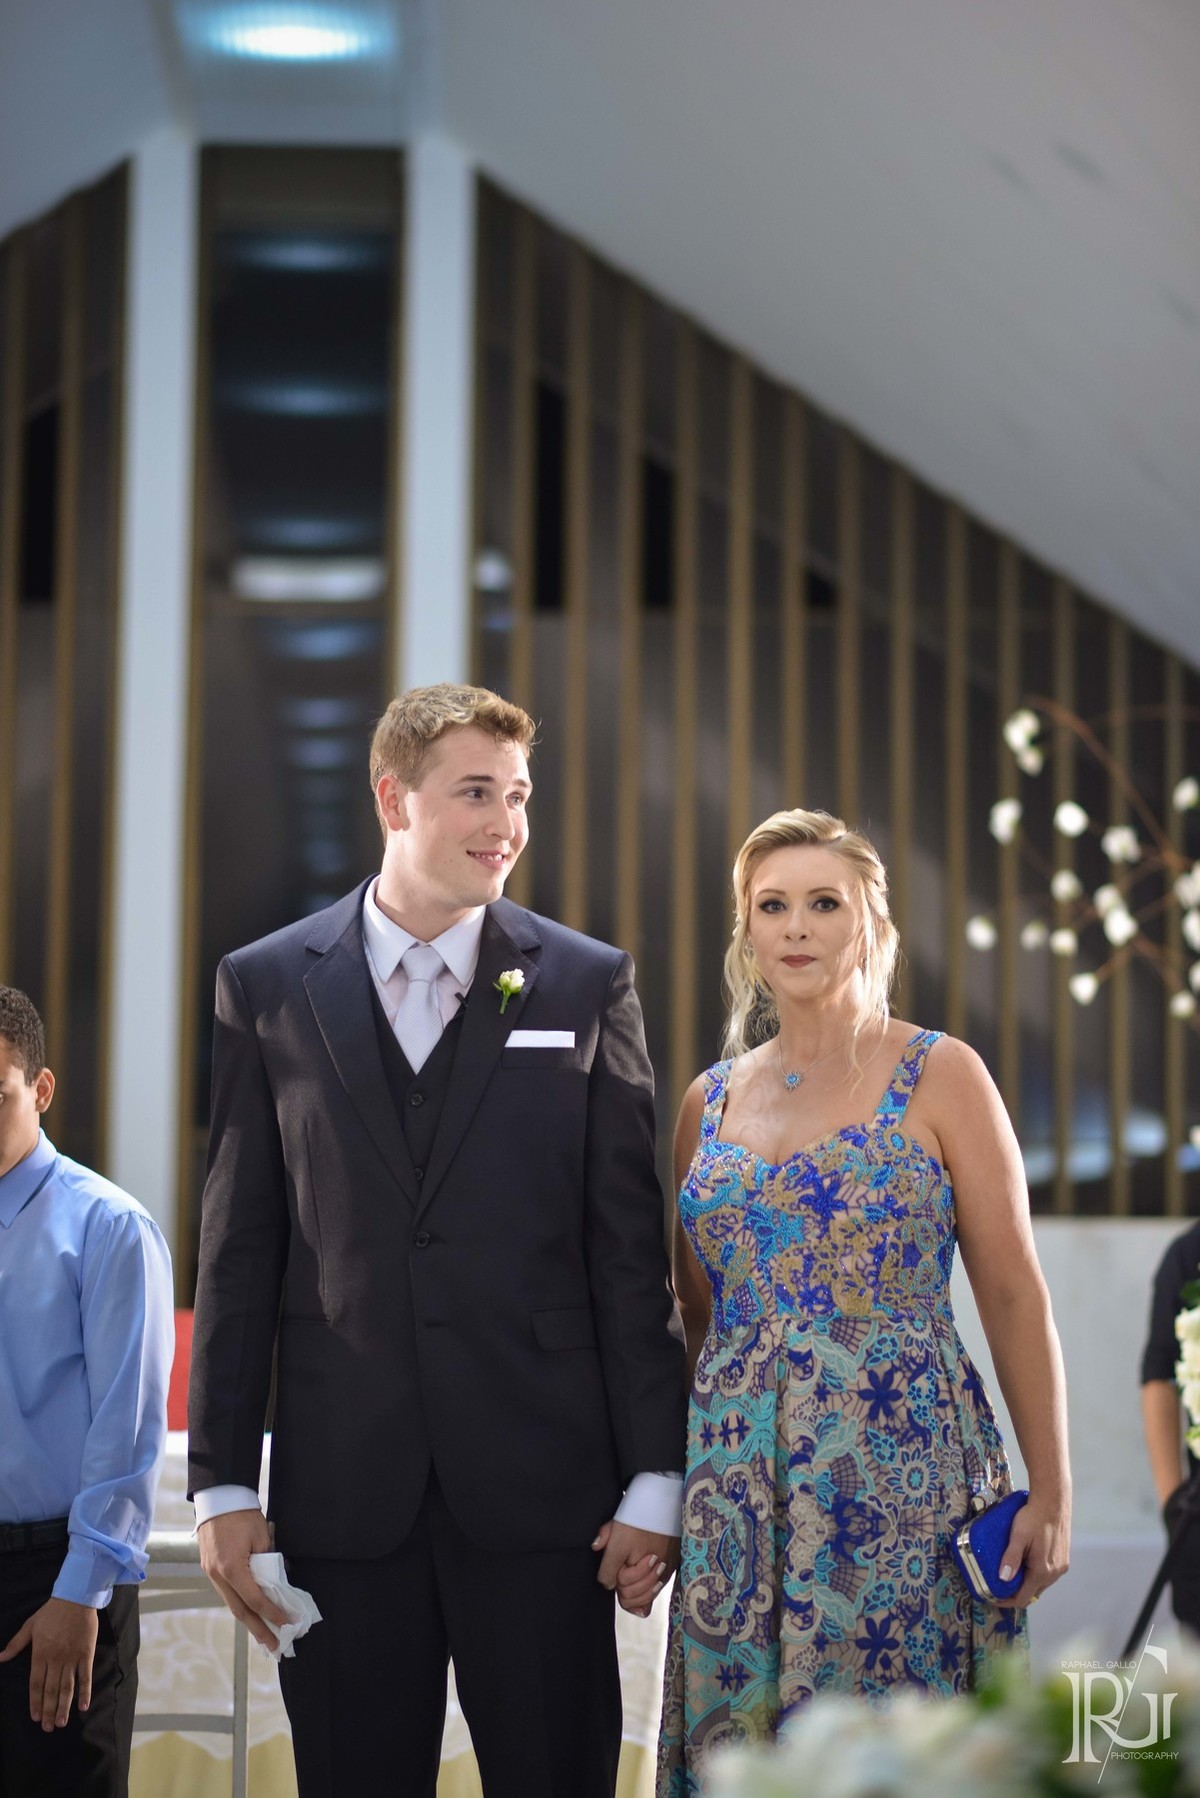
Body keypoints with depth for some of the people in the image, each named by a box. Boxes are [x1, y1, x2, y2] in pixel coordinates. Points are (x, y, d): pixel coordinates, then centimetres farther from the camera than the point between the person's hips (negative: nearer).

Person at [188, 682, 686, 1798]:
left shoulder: (587, 983, 4)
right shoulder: (267, 986, 5)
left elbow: (630, 1247, 2)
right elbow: (239, 1250, 5)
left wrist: (655, 1477, -2)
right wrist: (223, 1481, 2)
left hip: (540, 1488, 0)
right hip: (341, 1488, 1)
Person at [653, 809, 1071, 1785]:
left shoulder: (939, 1076, 0)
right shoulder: (710, 1100, 12)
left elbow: (1015, 1294, -2)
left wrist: (1051, 1491, -7)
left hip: (903, 1468, -4)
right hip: (739, 1480, 4)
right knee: (740, 1741, 4)